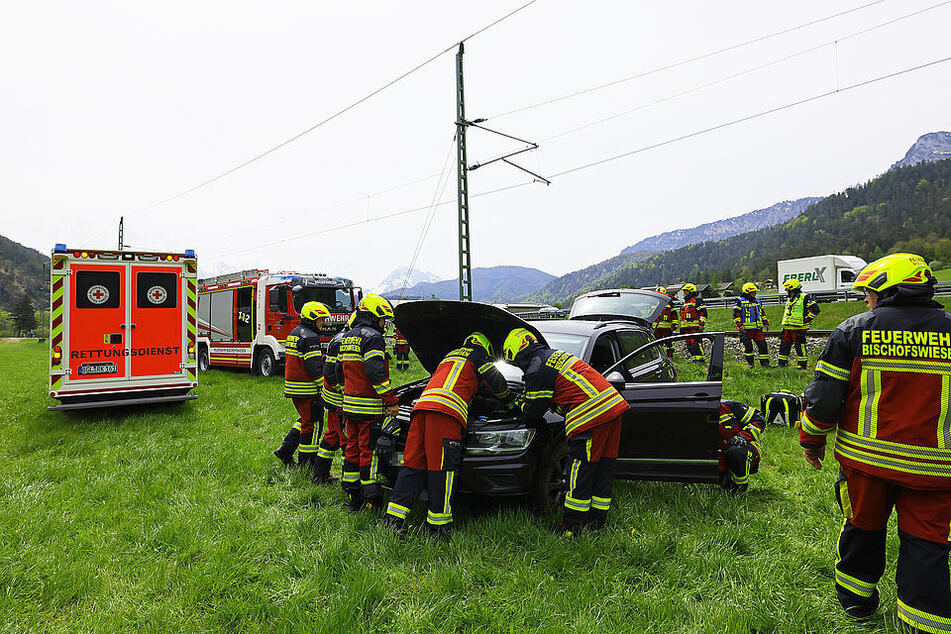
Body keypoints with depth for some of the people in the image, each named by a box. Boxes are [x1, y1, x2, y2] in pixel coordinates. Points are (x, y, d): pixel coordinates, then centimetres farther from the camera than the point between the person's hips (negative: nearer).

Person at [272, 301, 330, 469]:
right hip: (307, 389, -10)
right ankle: (306, 460, 8)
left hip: (292, 386, 10)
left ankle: (285, 449, 17)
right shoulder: (310, 337, -17)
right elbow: (315, 367, -21)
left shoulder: (293, 334, 15)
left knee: (305, 419, 21)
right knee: (311, 423, 1)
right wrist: (324, 386, -16)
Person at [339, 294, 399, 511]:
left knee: (353, 448, 14)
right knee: (369, 452, -3)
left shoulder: (347, 337, 16)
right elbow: (377, 373, -21)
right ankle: (372, 501, 5)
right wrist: (391, 401, -17)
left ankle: (352, 497, 23)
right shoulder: (372, 338, -13)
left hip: (350, 405, 9)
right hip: (369, 408, -9)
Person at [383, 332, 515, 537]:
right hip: (446, 412, -7)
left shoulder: (449, 356, 38)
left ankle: (393, 517, 5)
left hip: (422, 406, 7)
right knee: (443, 468, -5)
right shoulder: (477, 355, 17)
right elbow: (496, 382, 18)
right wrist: (510, 401, 36)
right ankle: (438, 525, -1)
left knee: (413, 464, 6)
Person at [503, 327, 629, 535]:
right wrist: (527, 397, 37)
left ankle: (571, 526, 9)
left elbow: (535, 411, 1)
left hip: (591, 415, -9)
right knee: (603, 469, 14)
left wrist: (521, 405, 23)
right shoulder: (557, 355, 23)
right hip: (613, 405, 9)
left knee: (581, 472, 0)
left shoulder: (536, 370, -5)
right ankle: (597, 520, 25)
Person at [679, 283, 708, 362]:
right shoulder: (685, 302, 24)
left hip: (695, 327, -9)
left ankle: (700, 357, -12)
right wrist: (682, 327, 27)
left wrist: (701, 323, -19)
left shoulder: (697, 300, -4)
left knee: (695, 343, -14)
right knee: (688, 343, 8)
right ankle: (693, 357, 14)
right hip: (686, 328, 9)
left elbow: (703, 312, -11)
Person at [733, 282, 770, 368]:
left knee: (762, 344, 1)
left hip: (758, 328, 5)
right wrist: (740, 325, -15)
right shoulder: (740, 301, -4)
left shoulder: (758, 301, 15)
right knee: (748, 346, 1)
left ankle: (765, 362, 10)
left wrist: (766, 323, 19)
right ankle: (750, 362, 13)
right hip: (746, 328, -5)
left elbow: (763, 312, 25)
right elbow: (736, 314, -8)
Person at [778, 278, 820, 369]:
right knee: (784, 345, 9)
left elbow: (815, 309, -14)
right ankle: (781, 363, 17)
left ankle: (802, 365, 7)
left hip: (799, 328, -8)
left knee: (800, 347, -2)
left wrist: (806, 320, -13)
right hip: (787, 328, 8)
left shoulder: (804, 298, -9)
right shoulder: (789, 299, 17)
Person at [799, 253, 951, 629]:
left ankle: (856, 598, 36)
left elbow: (824, 396, -7)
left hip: (865, 456, 0)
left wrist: (812, 441, 6)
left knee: (862, 528, 18)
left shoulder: (854, 330, -6)